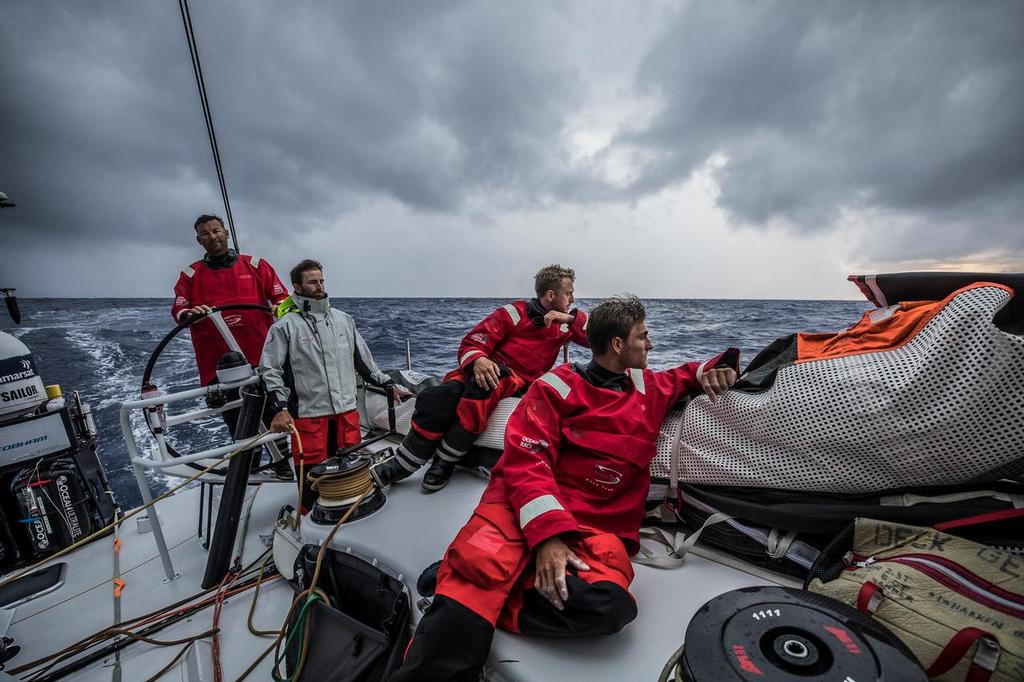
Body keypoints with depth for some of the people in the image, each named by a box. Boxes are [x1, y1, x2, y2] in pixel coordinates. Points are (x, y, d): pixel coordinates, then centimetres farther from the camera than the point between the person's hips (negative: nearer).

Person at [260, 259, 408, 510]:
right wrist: (281, 409, -12)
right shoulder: (285, 325, 0)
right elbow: (270, 369, -2)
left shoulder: (343, 319, 12)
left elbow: (363, 359, 17)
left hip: (347, 409, 4)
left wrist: (388, 384, 14)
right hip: (308, 413, -3)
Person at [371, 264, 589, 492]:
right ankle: (401, 464, -9)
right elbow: (472, 343, -2)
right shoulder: (515, 312, 2)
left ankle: (444, 463, -19)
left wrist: (571, 319, -3)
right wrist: (478, 360, -25)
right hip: (487, 368, 0)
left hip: (517, 380, 0)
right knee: (439, 398, -28)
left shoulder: (564, 321, 14)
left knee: (480, 388, -35)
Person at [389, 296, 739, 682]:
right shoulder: (559, 386, 2)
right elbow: (525, 462, -8)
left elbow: (683, 377, 39)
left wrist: (714, 370, 15)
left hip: (598, 526, 5)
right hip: (525, 508, -4)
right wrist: (547, 534, -21)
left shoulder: (649, 387, 17)